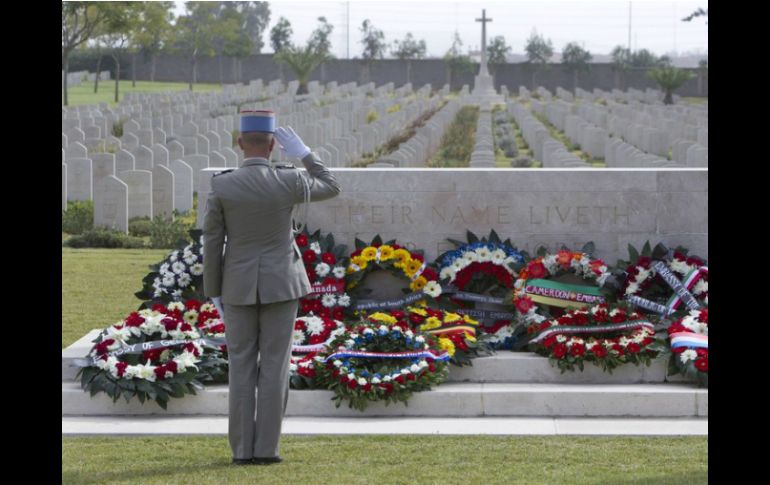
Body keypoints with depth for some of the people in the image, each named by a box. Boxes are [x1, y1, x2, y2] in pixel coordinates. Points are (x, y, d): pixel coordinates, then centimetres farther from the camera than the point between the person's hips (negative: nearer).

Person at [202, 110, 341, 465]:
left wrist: (213, 293, 6)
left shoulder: (221, 186, -10)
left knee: (242, 368, 6)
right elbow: (331, 188, 9)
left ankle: (242, 449, 5)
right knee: (274, 366, 3)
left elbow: (212, 244, -5)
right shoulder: (288, 182, -11)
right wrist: (301, 152, 7)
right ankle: (266, 448, 2)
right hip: (280, 284, -1)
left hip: (240, 287, 1)